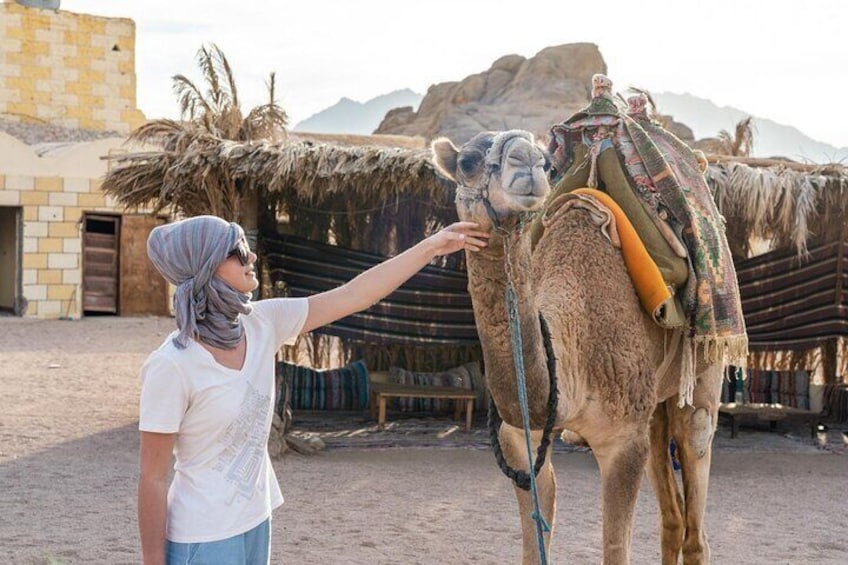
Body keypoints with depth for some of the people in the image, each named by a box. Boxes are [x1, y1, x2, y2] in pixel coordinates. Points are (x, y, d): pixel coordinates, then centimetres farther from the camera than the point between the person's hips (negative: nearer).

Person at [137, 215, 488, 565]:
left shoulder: (262, 323, -3)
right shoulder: (171, 365, -22)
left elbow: (351, 297, 3)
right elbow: (153, 477, -17)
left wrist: (431, 247, 4)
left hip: (256, 524, 7)